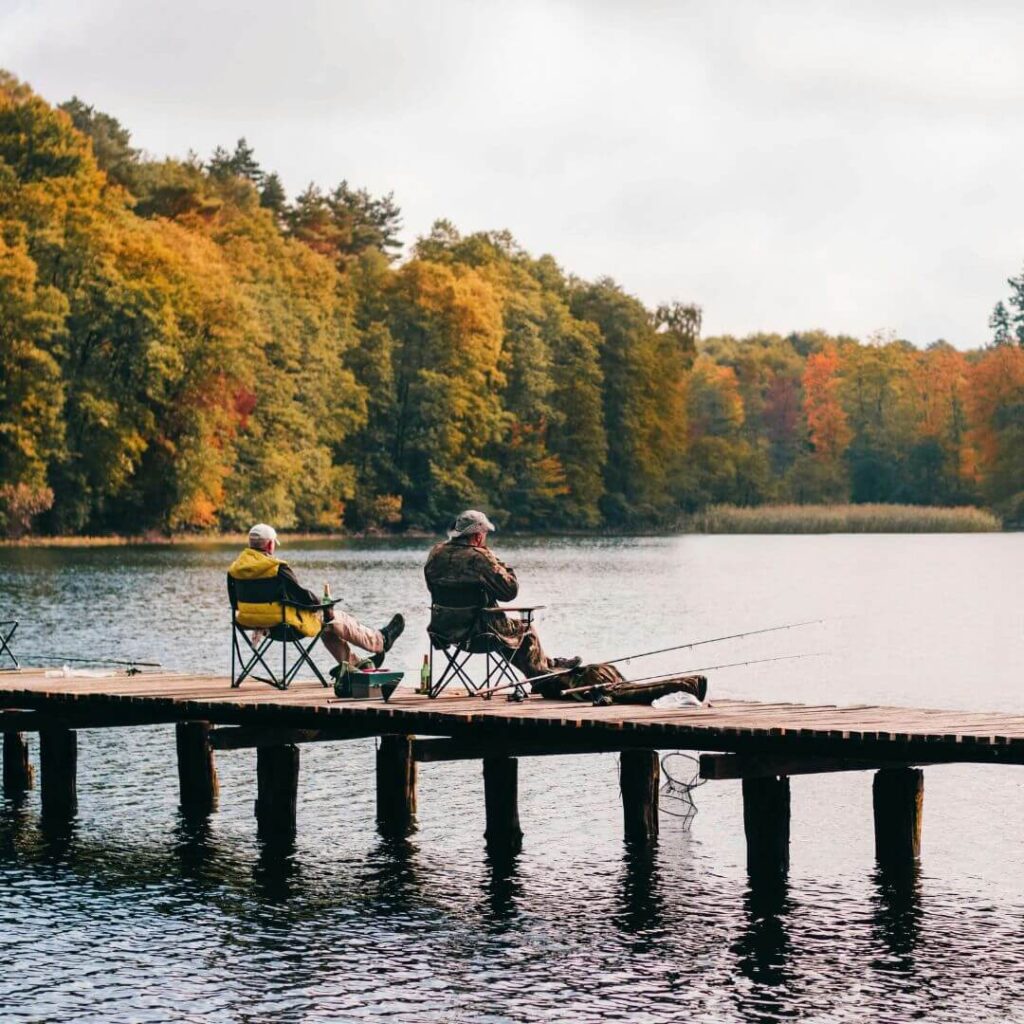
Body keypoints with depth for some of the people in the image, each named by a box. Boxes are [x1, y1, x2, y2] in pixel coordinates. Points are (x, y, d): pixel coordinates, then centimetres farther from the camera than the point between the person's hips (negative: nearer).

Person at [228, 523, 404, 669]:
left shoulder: (234, 569, -1)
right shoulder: (278, 568, -22)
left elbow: (236, 604, 10)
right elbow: (302, 596, -17)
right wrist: (324, 606, 1)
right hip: (285, 623, -8)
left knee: (327, 627, 28)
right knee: (337, 619, 14)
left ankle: (355, 665, 37)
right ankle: (381, 640, 31)